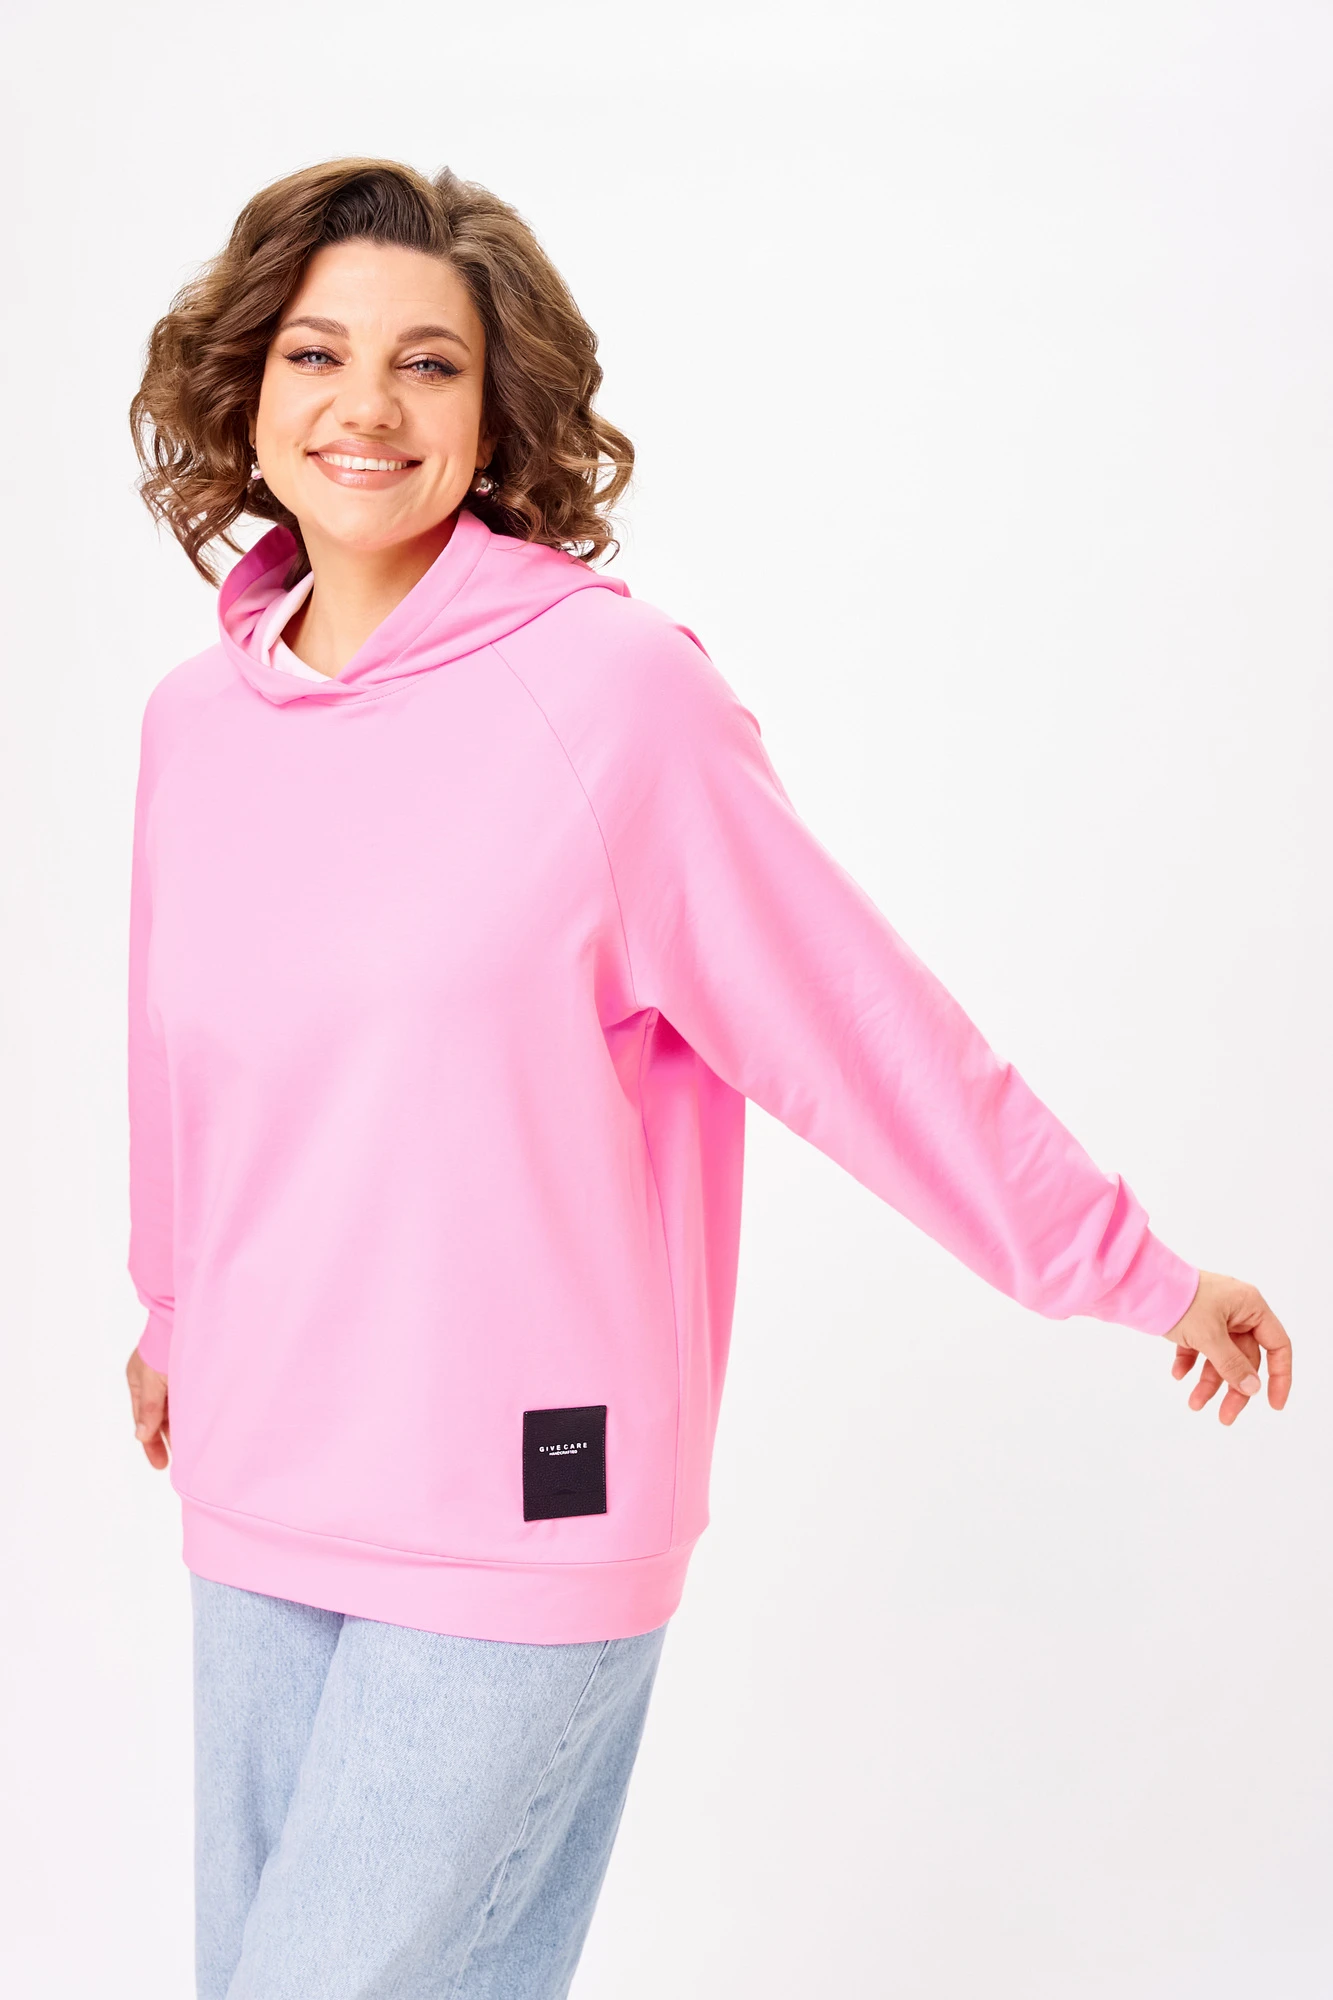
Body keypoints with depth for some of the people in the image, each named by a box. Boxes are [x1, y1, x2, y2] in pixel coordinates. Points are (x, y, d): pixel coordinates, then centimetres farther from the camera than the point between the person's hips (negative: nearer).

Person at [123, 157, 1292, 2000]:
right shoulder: (195, 720, 4)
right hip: (259, 1509, 6)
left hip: (520, 1509, -6)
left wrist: (1134, 1276, -3)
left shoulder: (613, 688, -14)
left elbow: (866, 1025, -8)